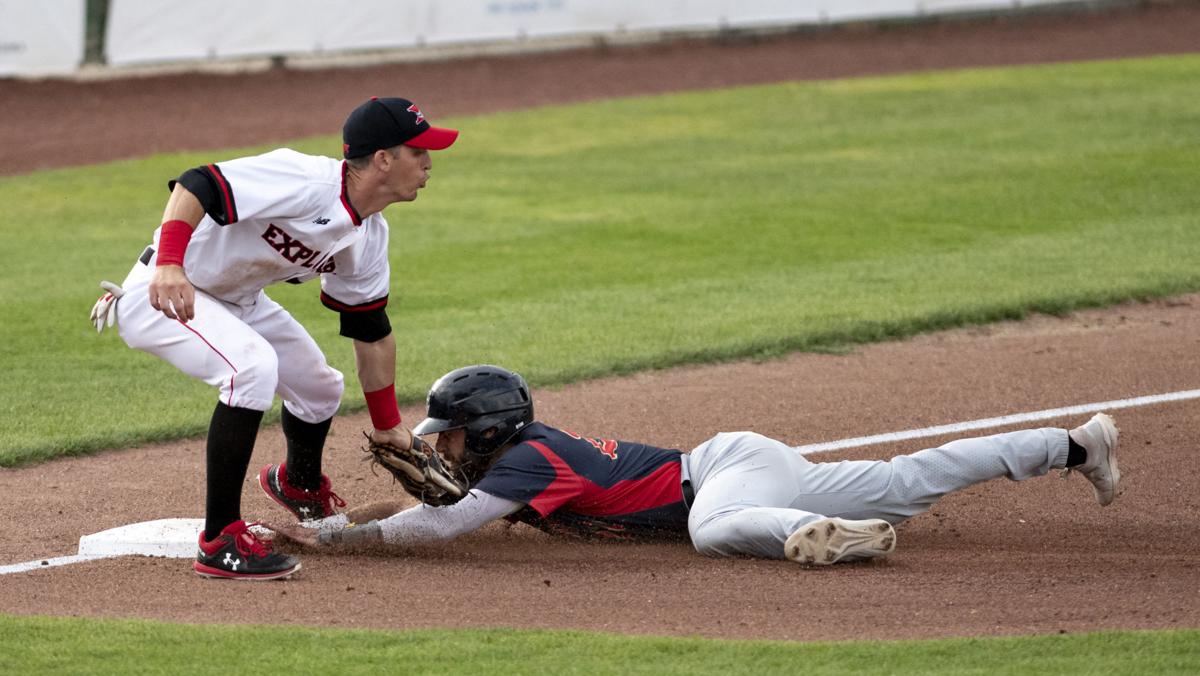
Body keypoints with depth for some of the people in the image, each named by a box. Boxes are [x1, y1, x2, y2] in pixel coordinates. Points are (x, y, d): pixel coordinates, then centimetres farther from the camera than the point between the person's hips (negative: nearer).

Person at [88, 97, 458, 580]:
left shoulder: (370, 236, -1)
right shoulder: (306, 183, -30)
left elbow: (370, 331, 10)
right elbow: (196, 186, -39)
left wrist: (388, 427, 12)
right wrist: (169, 266, -53)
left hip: (237, 301, 10)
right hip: (163, 296, -10)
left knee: (320, 386, 18)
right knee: (253, 366, -32)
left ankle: (300, 485, 52)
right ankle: (221, 542, -27)